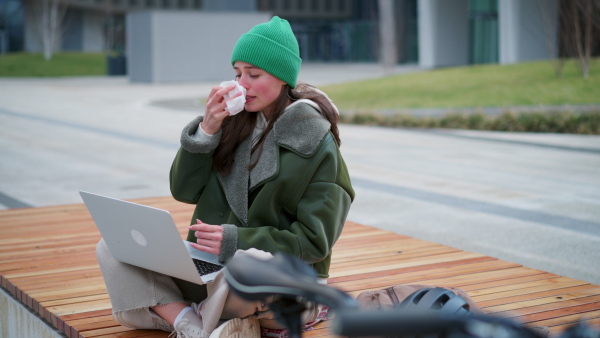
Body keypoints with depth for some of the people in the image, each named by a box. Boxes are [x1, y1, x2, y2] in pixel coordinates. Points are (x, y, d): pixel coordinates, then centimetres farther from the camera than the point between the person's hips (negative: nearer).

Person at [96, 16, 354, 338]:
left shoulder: (317, 145, -8)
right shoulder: (236, 123, 4)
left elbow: (314, 241, -11)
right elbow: (184, 190, 3)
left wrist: (236, 240, -21)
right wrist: (207, 129, -11)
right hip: (211, 269, 6)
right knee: (113, 248, -8)